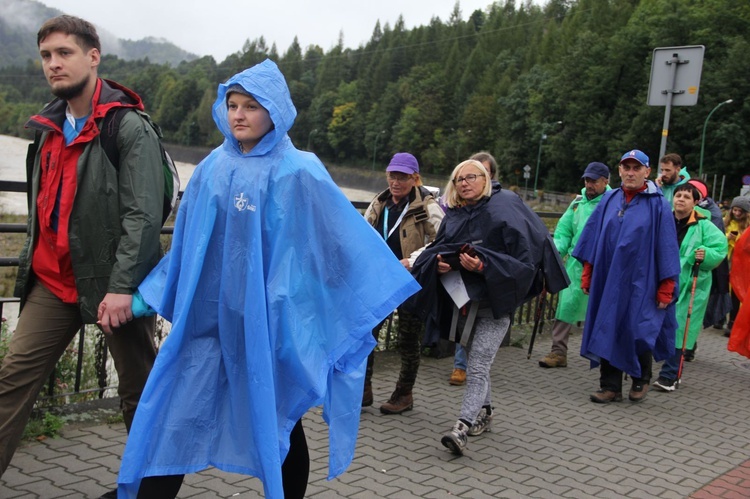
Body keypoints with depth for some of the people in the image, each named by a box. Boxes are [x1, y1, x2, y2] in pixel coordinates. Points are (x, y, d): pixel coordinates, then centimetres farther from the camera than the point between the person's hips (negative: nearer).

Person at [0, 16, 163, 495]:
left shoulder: (130, 128, -11)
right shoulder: (49, 128, 12)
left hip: (111, 281, -6)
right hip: (53, 280, 7)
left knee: (139, 389, 7)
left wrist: (122, 286, -23)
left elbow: (143, 216, -19)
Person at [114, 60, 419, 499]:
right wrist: (147, 296, 16)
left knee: (279, 423, 12)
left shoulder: (298, 172, -8)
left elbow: (344, 236, -6)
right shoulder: (214, 167, 5)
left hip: (271, 321, -4)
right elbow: (187, 243, 13)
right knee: (172, 423, 1)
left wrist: (376, 294, -6)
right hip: (208, 318, 4)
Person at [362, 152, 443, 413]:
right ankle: (363, 390, 17)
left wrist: (413, 260, -24)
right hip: (379, 279, 5)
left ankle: (404, 394, 24)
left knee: (408, 340, 8)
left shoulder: (427, 206, -10)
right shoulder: (379, 204, 7)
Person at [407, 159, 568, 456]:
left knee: (478, 367, -12)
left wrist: (483, 266, -27)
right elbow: (436, 249, 17)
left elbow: (523, 256, -15)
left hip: (494, 303, -7)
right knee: (476, 361, 19)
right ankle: (484, 412, 37)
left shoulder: (503, 210, -10)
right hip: (463, 300, 7)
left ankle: (463, 427, -15)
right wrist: (439, 263, -7)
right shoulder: (453, 215, 9)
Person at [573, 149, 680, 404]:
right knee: (607, 330, 5)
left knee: (637, 332, -2)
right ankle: (610, 386, 16)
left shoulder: (658, 205, -3)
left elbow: (667, 246, -4)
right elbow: (592, 236, 10)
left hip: (640, 281, -3)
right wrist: (587, 273, 8)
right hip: (607, 279, 4)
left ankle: (641, 379, 26)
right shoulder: (609, 200, 7)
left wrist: (666, 287, -6)